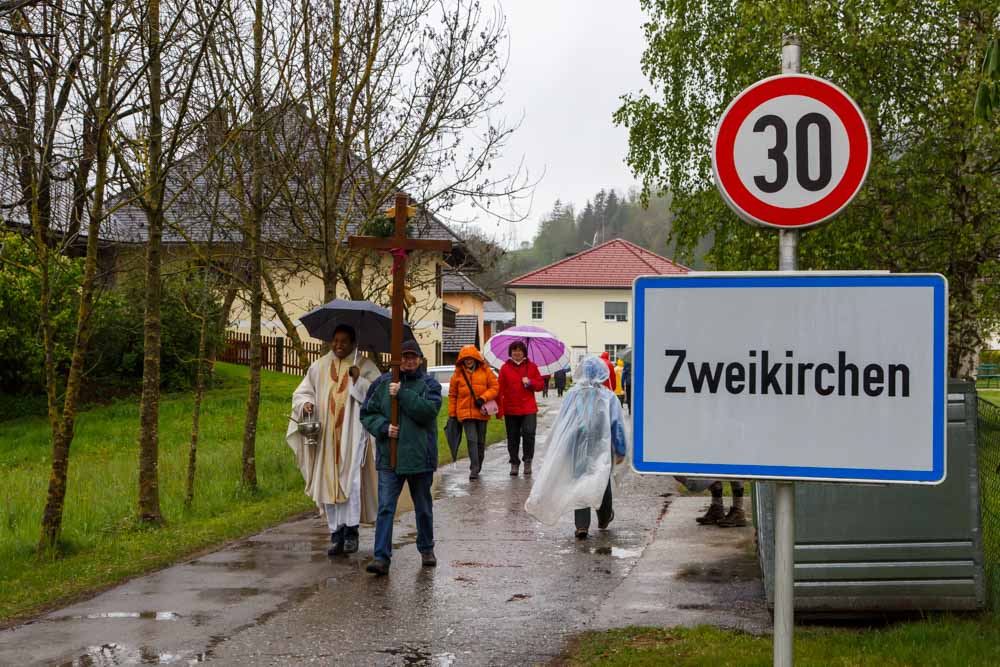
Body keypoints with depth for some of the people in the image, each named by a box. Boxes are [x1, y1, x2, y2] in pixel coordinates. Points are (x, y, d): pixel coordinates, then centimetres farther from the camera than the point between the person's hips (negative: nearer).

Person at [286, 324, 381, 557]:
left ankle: (351, 531, -11)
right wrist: (305, 403, -6)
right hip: (326, 436, 3)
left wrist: (359, 380, -16)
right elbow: (301, 392, 16)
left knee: (350, 480, -16)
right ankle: (337, 535, 9)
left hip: (352, 433, -3)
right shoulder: (319, 367, 13)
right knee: (329, 483, 2)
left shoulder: (365, 366, 4)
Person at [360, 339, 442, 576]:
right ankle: (382, 557, -7)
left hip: (420, 457, 0)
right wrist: (383, 427, -11)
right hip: (389, 458, 1)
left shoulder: (429, 384, 0)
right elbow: (367, 413, 6)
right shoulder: (382, 383, 5)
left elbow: (428, 410, -17)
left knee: (423, 508, 15)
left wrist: (403, 394, -19)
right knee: (385, 508, -6)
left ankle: (426, 549, 32)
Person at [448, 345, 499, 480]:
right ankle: (474, 469, -14)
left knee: (480, 441, 10)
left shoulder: (485, 371, 3)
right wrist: (452, 414, 4)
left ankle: (477, 468, 24)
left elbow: (495, 387, 1)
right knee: (472, 440, -12)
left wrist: (483, 398, -14)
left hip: (482, 412, 1)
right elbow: (452, 395, 8)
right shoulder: (458, 374, 5)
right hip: (465, 412, -1)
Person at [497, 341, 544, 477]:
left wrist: (530, 382, -11)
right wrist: (499, 409, -5)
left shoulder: (531, 366, 7)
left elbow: (540, 385, 10)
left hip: (528, 409, -1)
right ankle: (514, 463, 20)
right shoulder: (505, 368, 3)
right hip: (511, 409, 1)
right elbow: (500, 389, 1)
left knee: (529, 433, -13)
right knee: (513, 438, 8)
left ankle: (528, 461, 3)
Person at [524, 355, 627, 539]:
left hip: (577, 447, 0)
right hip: (601, 447, 1)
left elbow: (561, 424, -3)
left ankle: (582, 526, -5)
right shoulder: (608, 397, -7)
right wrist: (620, 451, 3)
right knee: (602, 482, 20)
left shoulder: (573, 395, -6)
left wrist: (558, 449, 6)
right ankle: (604, 519, 38)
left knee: (578, 484, 5)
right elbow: (617, 425, -5)